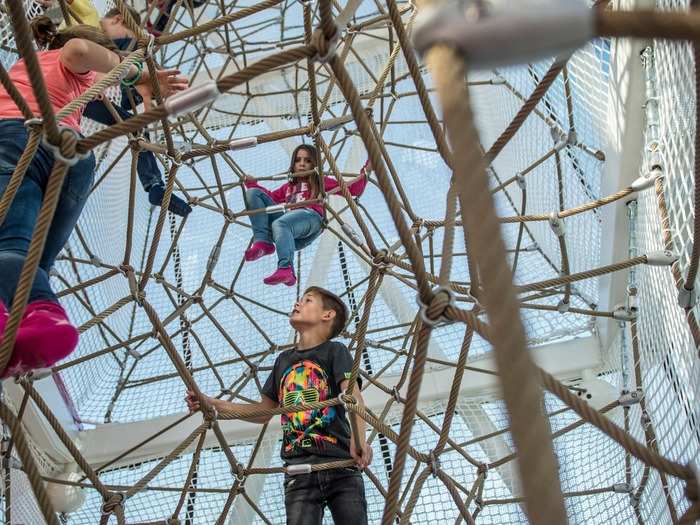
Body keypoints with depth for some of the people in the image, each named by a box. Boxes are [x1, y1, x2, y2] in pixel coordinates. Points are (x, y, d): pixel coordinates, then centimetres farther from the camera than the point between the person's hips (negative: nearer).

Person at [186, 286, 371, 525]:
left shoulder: (335, 351, 5)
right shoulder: (284, 360, 21)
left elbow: (353, 397, -12)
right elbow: (264, 411, 27)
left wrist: (359, 438, -31)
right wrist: (215, 404, 18)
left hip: (340, 465, -3)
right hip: (298, 471, 4)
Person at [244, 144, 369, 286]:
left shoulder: (321, 182, 29)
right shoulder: (288, 187, 39)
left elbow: (352, 189, 22)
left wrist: (364, 173, 11)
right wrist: (251, 183, 38)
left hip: (310, 217, -5)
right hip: (286, 216, 5)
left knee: (279, 223, -39)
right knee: (253, 193, -8)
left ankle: (286, 269, -61)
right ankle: (263, 242, -27)